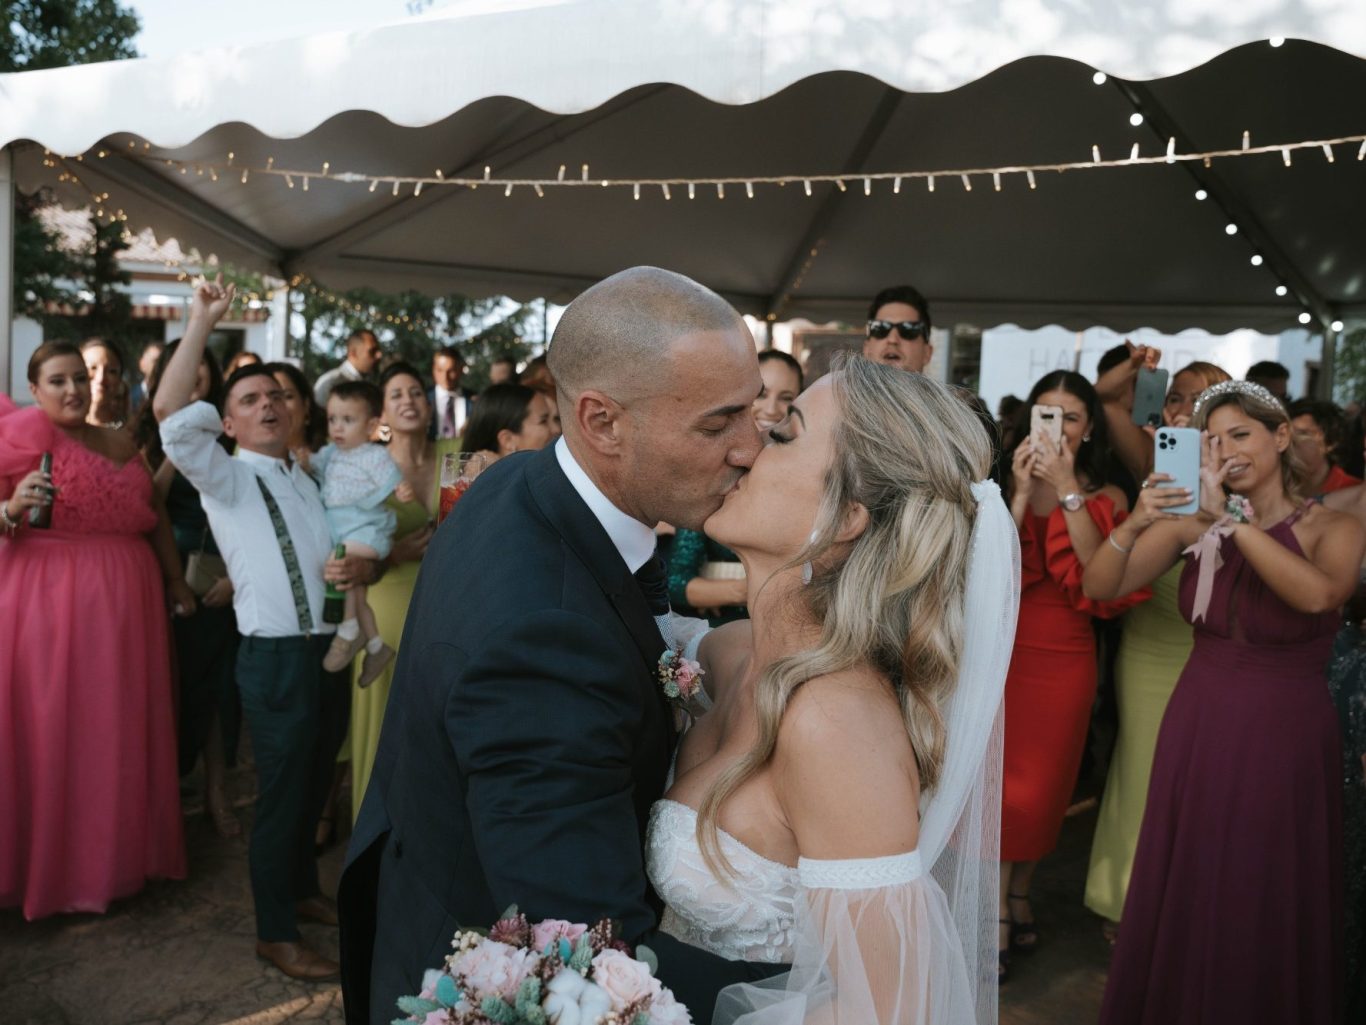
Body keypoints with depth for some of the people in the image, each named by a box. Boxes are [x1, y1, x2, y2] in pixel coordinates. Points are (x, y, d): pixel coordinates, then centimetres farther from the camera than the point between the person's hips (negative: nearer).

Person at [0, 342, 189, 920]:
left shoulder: (120, 444, 13)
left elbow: (154, 517, 17)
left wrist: (176, 579, 14)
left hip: (124, 602, 5)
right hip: (47, 605, -5)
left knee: (117, 732, 12)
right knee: (49, 731, 2)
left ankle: (116, 853, 26)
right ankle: (47, 864, 16)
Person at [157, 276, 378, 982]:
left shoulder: (311, 482, 16)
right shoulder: (225, 479, -4)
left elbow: (359, 552, 19)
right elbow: (170, 410, -21)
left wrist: (360, 567, -6)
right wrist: (202, 321, -18)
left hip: (330, 650, 6)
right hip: (275, 658, -6)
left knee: (316, 784, 19)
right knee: (281, 793, 2)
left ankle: (303, 890, 39)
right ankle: (275, 933, 17)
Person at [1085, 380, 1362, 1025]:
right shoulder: (1191, 524, -2)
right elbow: (1098, 587, -9)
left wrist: (1233, 519, -28)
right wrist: (1135, 524, -25)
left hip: (1283, 738, -2)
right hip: (1197, 730, 3)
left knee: (1267, 910, 11)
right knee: (1184, 899, 14)